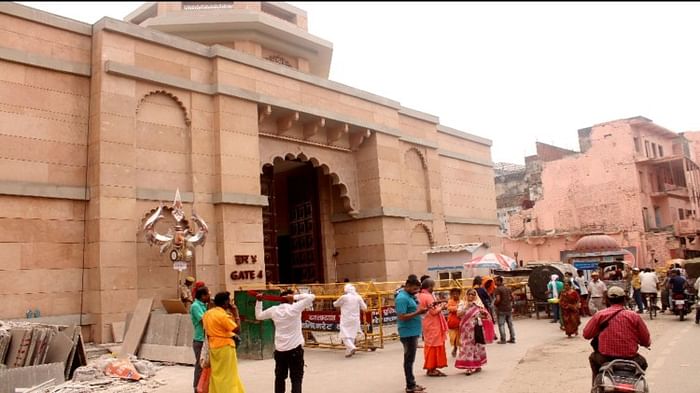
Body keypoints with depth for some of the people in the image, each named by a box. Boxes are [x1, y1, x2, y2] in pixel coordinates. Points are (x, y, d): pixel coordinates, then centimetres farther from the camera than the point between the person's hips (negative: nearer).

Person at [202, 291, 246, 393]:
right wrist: (236, 314, -12)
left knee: (216, 374, 15)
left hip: (213, 346, 8)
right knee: (228, 375, 1)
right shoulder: (223, 315, -19)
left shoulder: (207, 314, 6)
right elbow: (237, 329, -19)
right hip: (225, 347, -8)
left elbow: (206, 332, 11)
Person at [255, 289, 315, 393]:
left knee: (280, 377, 18)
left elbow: (258, 316, 16)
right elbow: (311, 296, -11)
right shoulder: (295, 308, -12)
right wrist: (295, 297, -10)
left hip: (279, 349, 4)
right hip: (295, 349, -4)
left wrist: (258, 301, 21)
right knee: (296, 378, 1)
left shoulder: (274, 310, 1)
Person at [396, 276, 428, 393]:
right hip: (408, 333, -10)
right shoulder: (402, 298, -18)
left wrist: (420, 311, 4)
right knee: (409, 359, -1)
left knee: (410, 359, 15)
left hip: (413, 332, 10)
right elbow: (402, 317, -24)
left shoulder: (409, 296, 12)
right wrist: (417, 312, -22)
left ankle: (411, 383, 23)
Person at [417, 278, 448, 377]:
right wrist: (441, 307, -5)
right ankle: (432, 369, 3)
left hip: (428, 324, 9)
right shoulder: (429, 296, -20)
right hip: (432, 325, -9)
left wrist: (436, 305, 12)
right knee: (434, 345, -2)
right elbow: (434, 312, -21)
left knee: (430, 345, 15)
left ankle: (430, 367, 21)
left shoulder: (420, 295, 8)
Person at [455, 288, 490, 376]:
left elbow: (486, 315, 7)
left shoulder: (479, 304, 7)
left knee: (477, 345, 6)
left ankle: (478, 365, 21)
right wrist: (466, 307, -17)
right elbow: (458, 313, -9)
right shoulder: (463, 304, 5)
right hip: (466, 329, -1)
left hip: (476, 328, 1)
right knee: (467, 346, -5)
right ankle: (469, 367, -4)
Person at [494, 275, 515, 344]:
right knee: (510, 324, 13)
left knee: (501, 325, 0)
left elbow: (498, 299, -20)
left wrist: (494, 303, -2)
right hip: (509, 308, 7)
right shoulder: (508, 288, 10)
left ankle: (503, 339, -1)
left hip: (501, 309, -7)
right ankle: (512, 339, 17)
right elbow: (512, 297, 11)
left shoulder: (498, 289, -12)